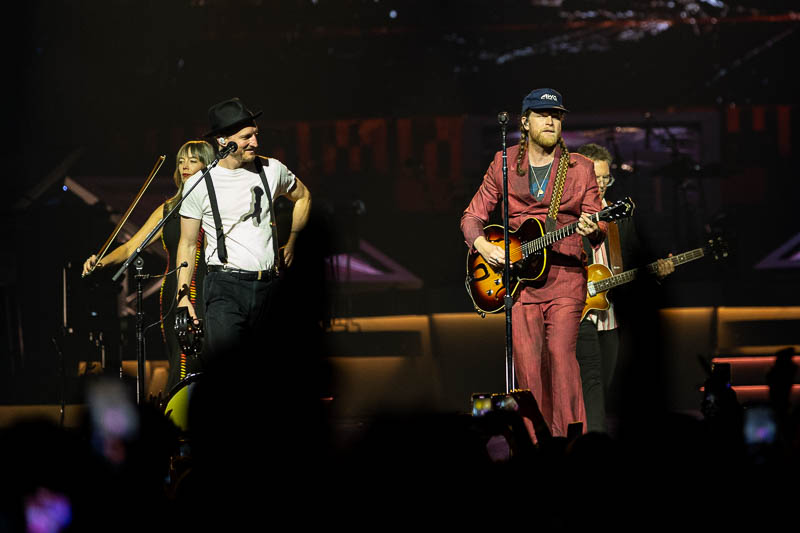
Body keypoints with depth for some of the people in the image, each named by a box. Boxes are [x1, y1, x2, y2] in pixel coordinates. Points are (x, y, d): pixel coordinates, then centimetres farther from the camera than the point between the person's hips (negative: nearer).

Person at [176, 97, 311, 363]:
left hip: (269, 286, 4)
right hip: (225, 287, -4)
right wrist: (183, 296, -3)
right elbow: (188, 244, 3)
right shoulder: (199, 185, -3)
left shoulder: (272, 170, 5)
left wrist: (291, 242, 21)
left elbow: (303, 196, 27)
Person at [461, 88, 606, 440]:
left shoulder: (579, 169, 8)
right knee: (526, 359, -6)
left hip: (565, 276, -1)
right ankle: (539, 441, 3)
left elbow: (598, 229, 6)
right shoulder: (505, 164, 11)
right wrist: (482, 245, -6)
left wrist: (591, 230, -18)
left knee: (560, 352, -16)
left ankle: (570, 435, -14)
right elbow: (473, 215, 14)